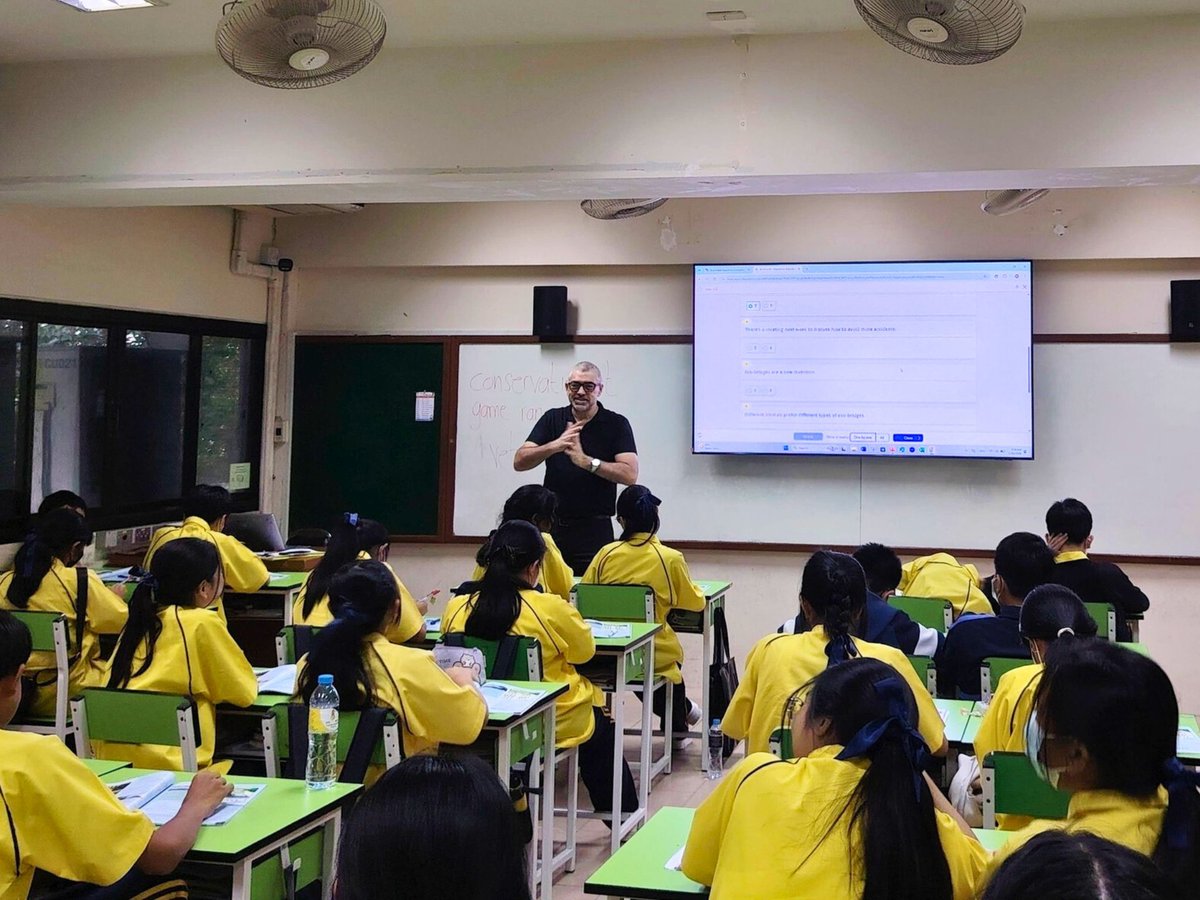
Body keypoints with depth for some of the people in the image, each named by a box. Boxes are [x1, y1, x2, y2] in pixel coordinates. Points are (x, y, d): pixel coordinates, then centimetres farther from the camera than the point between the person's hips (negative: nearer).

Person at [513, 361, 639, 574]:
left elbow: (630, 475, -12)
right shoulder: (552, 419, 8)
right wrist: (555, 446, -17)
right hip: (552, 526, 2)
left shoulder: (616, 424, 0)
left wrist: (586, 461, -21)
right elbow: (519, 462, -1)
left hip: (594, 530, -2)